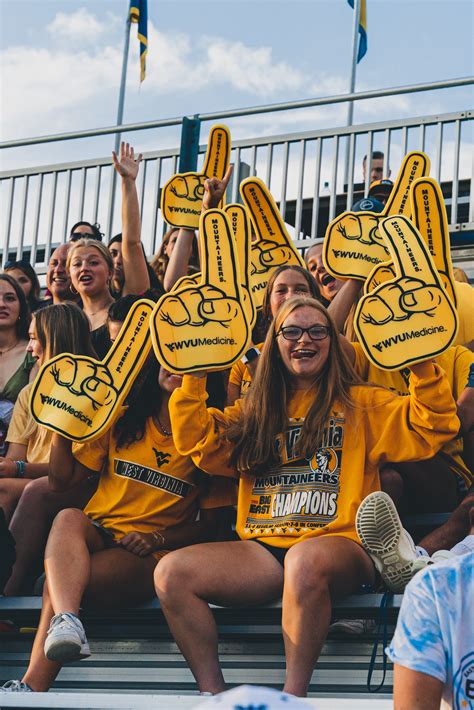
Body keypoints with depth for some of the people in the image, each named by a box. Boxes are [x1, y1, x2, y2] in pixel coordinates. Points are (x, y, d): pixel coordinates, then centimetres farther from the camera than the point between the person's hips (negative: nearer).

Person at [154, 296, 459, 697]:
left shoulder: (362, 405, 15)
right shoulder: (254, 411, 25)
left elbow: (434, 427, 4)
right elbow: (197, 441, 15)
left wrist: (422, 365, -7)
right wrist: (195, 377, 9)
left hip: (340, 545, -4)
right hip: (262, 550, 4)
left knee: (306, 558, -41)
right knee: (172, 572, -21)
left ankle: (293, 695, -33)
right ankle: (212, 694, -19)